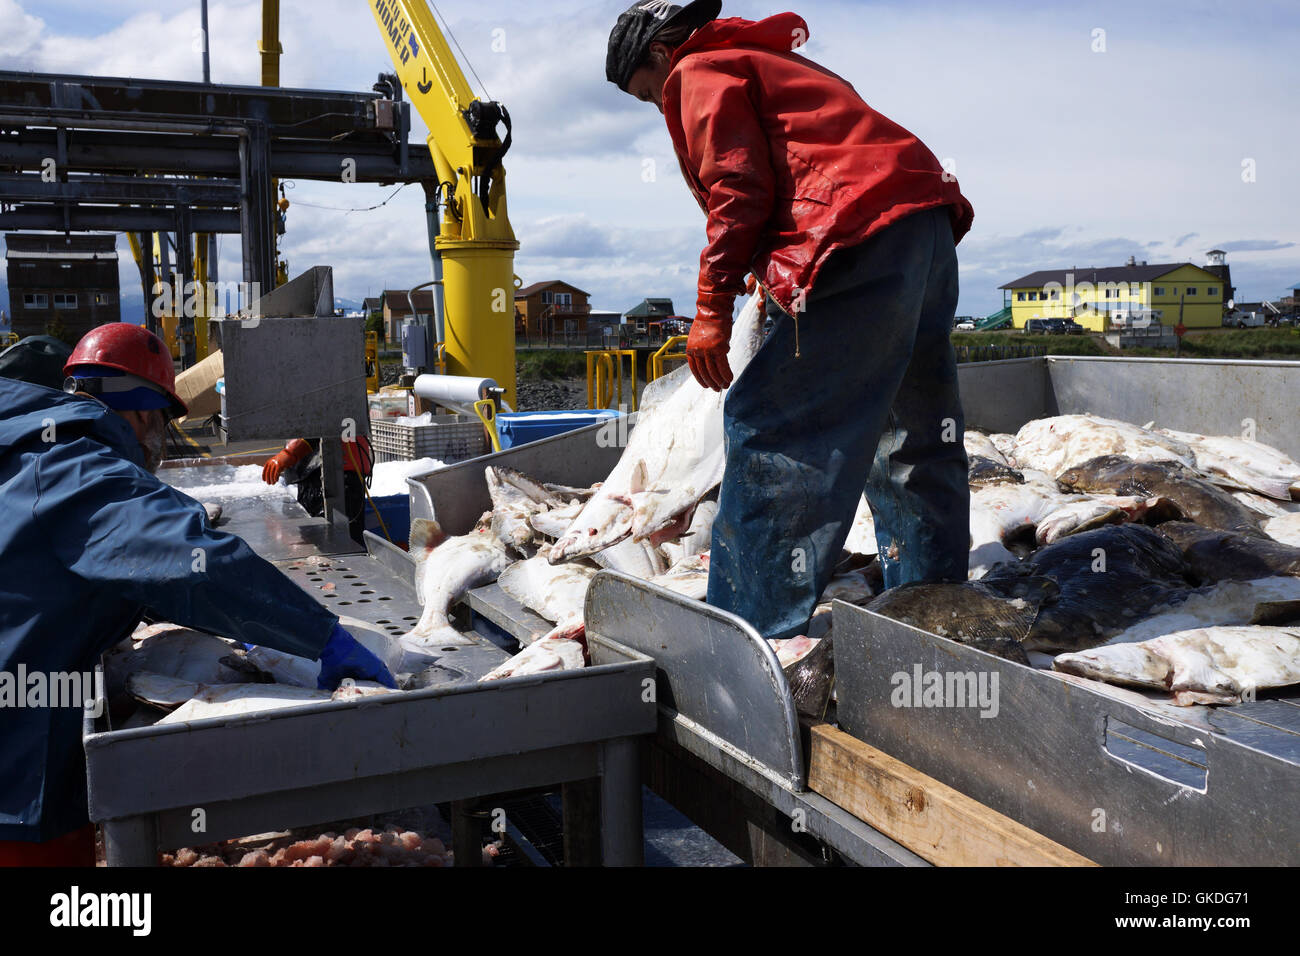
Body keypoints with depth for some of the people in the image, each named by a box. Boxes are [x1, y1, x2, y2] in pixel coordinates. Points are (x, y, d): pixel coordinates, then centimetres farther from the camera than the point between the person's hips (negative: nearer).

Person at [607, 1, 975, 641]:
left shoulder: (697, 73, 6)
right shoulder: (774, 61, 34)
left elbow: (738, 190, -8)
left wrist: (712, 309, -8)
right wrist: (779, 284, 29)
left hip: (863, 242, -10)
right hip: (928, 227, 10)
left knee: (769, 427, -8)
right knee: (914, 436, 16)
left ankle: (752, 634, -7)